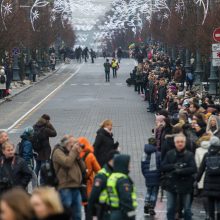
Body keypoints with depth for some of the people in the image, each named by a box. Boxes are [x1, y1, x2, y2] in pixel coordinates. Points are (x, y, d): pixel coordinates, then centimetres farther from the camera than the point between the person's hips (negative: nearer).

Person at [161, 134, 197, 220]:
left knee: (187, 209, 8)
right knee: (170, 209, 7)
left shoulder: (189, 155, -3)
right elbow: (163, 167, -3)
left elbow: (193, 169, -12)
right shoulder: (169, 154, 2)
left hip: (185, 185, -2)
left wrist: (181, 171, -23)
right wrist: (174, 166, -19)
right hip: (171, 184, 2)